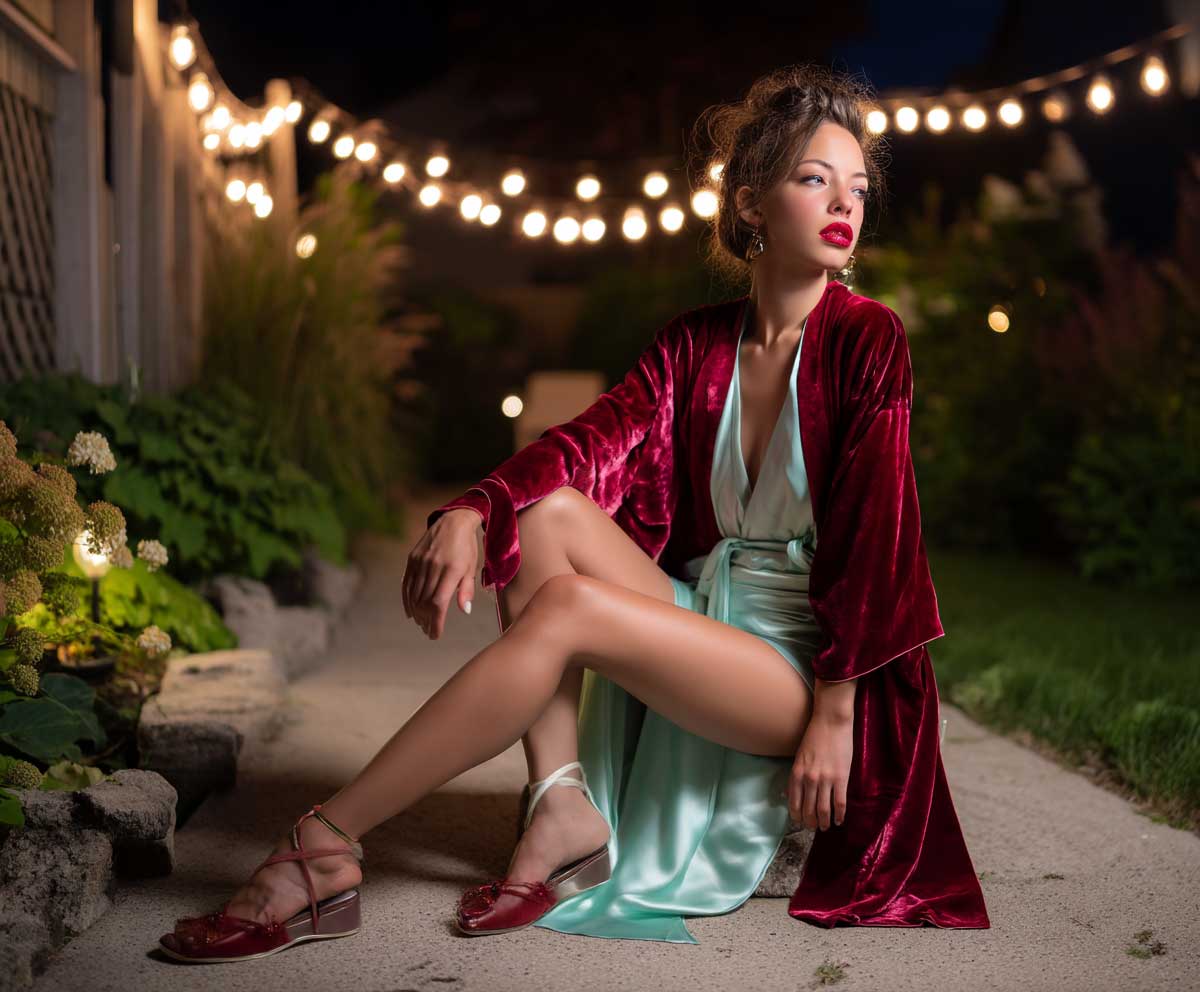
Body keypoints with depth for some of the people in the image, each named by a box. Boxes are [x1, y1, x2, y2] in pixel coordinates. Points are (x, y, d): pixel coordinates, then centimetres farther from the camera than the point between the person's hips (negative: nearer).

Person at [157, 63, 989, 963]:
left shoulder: (867, 339, -6)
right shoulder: (695, 345, 7)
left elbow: (873, 528, -12)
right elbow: (593, 440, -8)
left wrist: (834, 712, -17)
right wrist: (469, 514, -27)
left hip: (800, 666, -5)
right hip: (703, 614, 5)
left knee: (568, 605, -28)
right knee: (546, 511, -16)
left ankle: (325, 852, -24)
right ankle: (561, 808, -21)